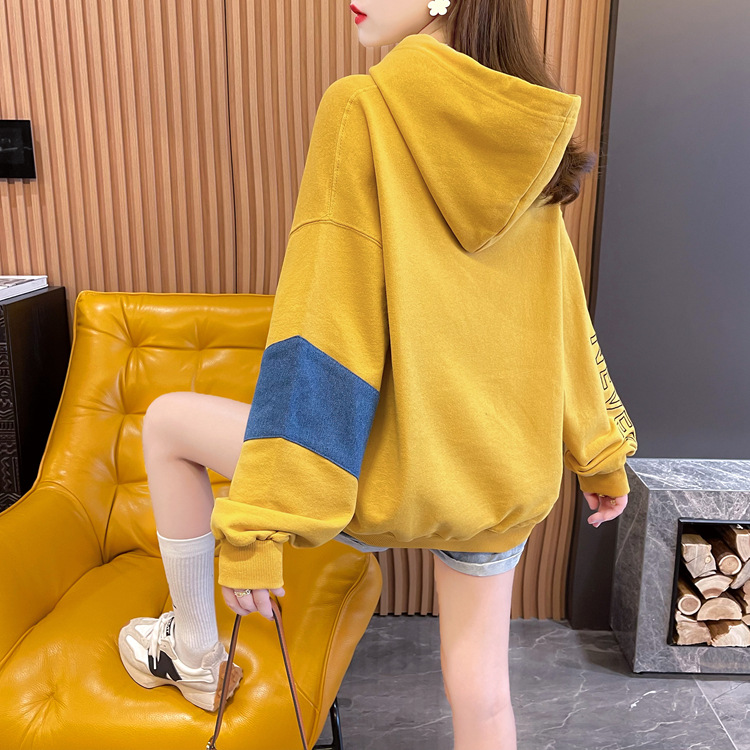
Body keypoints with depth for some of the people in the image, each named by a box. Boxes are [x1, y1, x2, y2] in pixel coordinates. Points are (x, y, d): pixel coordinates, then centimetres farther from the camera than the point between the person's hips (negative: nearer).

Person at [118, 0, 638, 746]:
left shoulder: (362, 111, -14)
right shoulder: (529, 143, 4)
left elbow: (320, 340, -19)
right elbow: (564, 323, 9)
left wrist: (256, 523, -15)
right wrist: (602, 453, 20)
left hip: (396, 476, -5)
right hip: (508, 481, 6)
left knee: (167, 422, 16)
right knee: (480, 690, 22)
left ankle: (195, 654, 32)